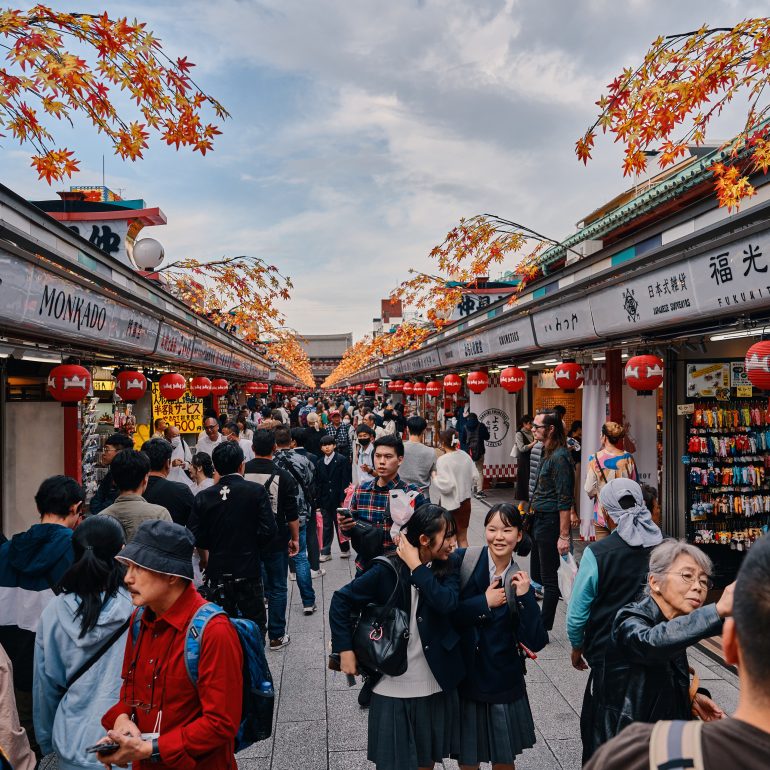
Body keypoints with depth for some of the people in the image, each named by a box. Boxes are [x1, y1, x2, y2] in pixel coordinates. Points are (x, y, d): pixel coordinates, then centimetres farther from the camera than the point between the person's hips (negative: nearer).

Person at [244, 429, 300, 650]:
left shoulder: (241, 473, -7)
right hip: (276, 540, -2)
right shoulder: (283, 476, -12)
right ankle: (276, 636, 16)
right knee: (278, 588, 10)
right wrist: (295, 539, 5)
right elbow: (292, 514, -8)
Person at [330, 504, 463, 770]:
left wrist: (417, 567, -23)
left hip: (437, 685, 3)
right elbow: (341, 600, -9)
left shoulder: (449, 565, -5)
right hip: (393, 687, -3)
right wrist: (345, 650, -13)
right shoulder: (387, 571, -16)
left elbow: (447, 602, -23)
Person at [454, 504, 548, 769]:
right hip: (463, 678, -2)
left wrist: (525, 597, -19)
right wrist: (484, 603, -17)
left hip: (503, 684, 2)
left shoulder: (519, 581, -4)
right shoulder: (463, 560, -11)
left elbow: (535, 643, -10)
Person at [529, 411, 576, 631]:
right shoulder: (548, 454, 11)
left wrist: (564, 535, -22)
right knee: (537, 573, 17)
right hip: (539, 520, 10)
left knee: (548, 577, 1)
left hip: (551, 522, -10)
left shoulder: (559, 457, -18)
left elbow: (564, 500, -21)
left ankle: (544, 629, 11)